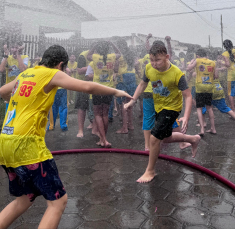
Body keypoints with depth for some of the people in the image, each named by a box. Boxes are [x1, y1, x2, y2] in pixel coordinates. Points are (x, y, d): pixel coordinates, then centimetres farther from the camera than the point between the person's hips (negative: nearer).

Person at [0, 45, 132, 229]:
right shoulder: (52, 74, -2)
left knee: (25, 199, 23)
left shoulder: (25, 74, 18)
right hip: (26, 144, -9)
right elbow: (87, 87, -9)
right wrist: (116, 92, 5)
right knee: (58, 200, -1)